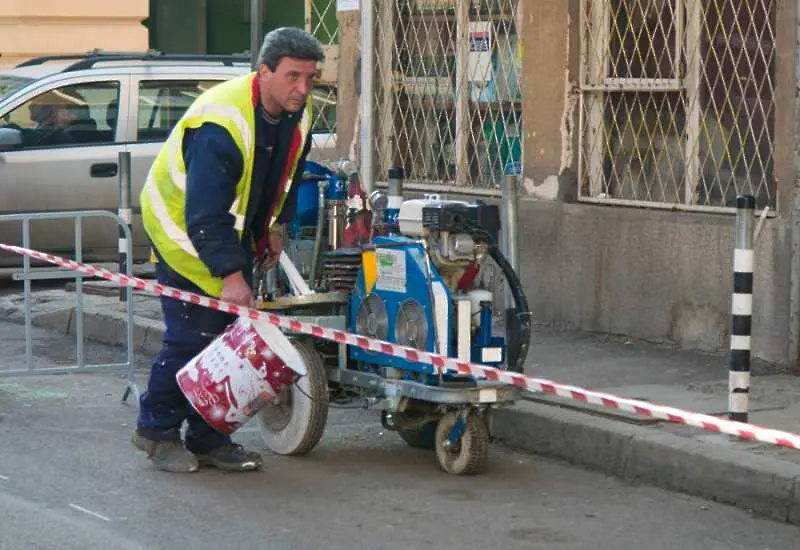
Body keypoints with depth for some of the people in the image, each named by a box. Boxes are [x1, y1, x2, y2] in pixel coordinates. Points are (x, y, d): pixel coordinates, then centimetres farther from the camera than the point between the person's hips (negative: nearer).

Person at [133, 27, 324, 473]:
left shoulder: (298, 116, -7)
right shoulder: (221, 124, -34)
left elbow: (287, 177, 14)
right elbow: (205, 213, -35)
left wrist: (274, 228, 8)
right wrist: (230, 274, -38)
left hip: (234, 230, 8)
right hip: (183, 225, -8)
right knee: (193, 335, -11)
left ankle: (210, 439, 13)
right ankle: (157, 430, 8)